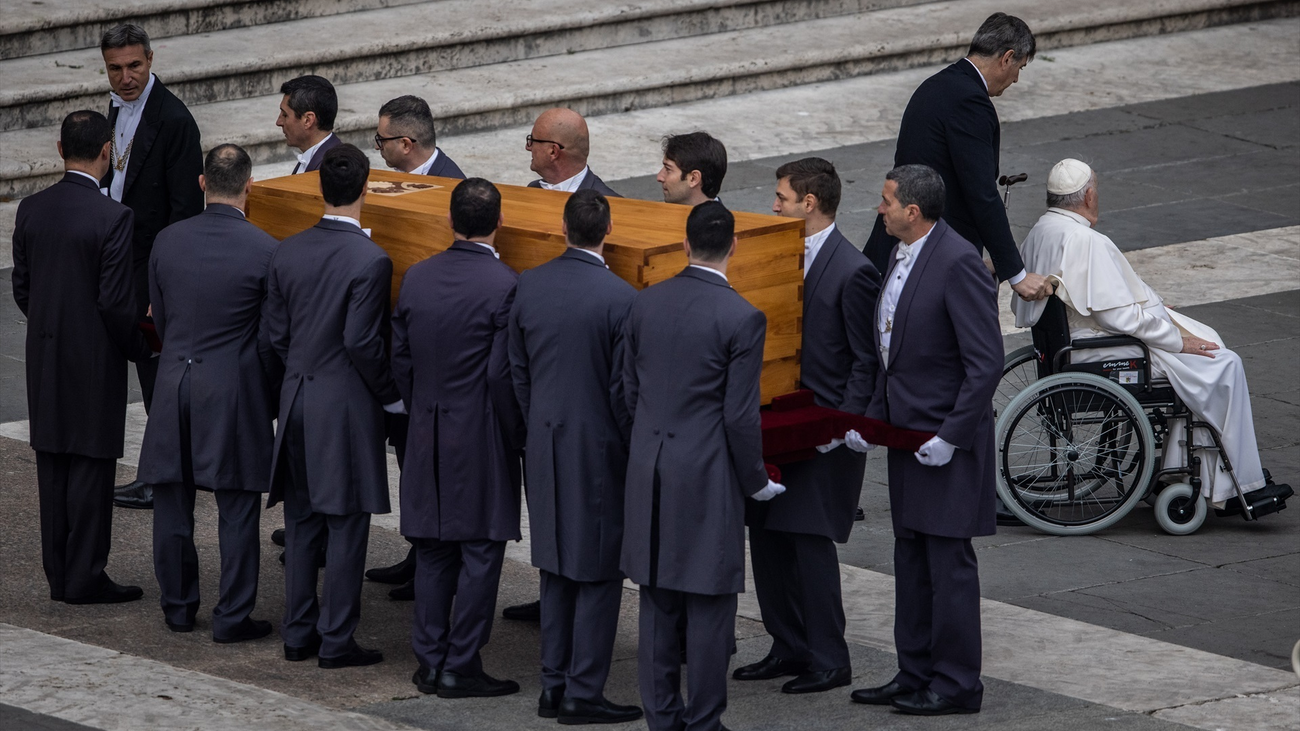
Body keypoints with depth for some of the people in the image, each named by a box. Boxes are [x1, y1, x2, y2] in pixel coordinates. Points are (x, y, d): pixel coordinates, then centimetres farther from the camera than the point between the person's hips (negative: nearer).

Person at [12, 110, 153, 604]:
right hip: (94, 360, -6)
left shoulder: (31, 210, 0)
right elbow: (116, 303, -18)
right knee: (91, 467, 1)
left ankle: (59, 575, 17)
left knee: (53, 467, 12)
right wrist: (141, 350, -2)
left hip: (44, 359, 6)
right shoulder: (113, 218, -18)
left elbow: (21, 287, 7)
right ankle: (84, 577, 4)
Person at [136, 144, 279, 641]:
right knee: (237, 509, 3)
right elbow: (272, 337, -7)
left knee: (173, 505, 13)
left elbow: (160, 318, 8)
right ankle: (233, 616, 5)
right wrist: (270, 396, 7)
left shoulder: (168, 241, -1)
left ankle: (178, 607, 22)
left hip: (174, 385, 4)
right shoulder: (264, 251, -13)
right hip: (235, 390, -4)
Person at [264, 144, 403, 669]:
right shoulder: (370, 261, -17)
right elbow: (362, 342, -18)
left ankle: (297, 634, 17)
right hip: (347, 404, -6)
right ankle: (336, 640, 4)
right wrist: (391, 395, -4)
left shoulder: (287, 253, 1)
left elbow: (276, 333, 6)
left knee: (301, 522, 13)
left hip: (297, 396, 6)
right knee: (346, 525, 1)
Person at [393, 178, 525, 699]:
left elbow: (400, 360, 7)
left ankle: (430, 661, 17)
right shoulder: (503, 285, -15)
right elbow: (502, 375, -16)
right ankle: (460, 668, 3)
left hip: (427, 436, 6)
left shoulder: (416, 279, 2)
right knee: (480, 552, 2)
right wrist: (515, 436, -4)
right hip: (480, 439, -5)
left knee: (433, 552, 13)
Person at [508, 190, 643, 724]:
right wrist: (634, 448, -1)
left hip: (545, 444, 5)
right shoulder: (618, 298, -18)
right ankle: (583, 694, 2)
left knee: (556, 568, 15)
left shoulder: (528, 287, -1)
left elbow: (517, 371, 7)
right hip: (598, 448, -5)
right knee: (599, 574, 2)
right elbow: (624, 386, -14)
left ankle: (554, 686, 18)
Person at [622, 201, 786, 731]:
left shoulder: (646, 303, 2)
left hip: (649, 469, 5)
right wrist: (757, 482, 1)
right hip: (707, 475, -5)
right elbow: (740, 415, -13)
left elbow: (629, 389, 8)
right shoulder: (741, 319, -14)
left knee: (657, 603, 12)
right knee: (709, 604, 3)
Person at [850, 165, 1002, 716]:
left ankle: (956, 684, 4)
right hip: (905, 433, 9)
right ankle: (915, 675, 22)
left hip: (946, 440, -9)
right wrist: (872, 417, 10)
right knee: (911, 559, 14)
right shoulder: (902, 257, 10)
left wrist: (950, 437, -21)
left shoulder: (959, 264, -19)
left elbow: (986, 362, -20)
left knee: (949, 561, -3)